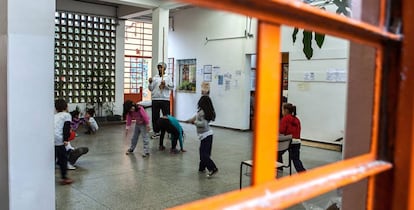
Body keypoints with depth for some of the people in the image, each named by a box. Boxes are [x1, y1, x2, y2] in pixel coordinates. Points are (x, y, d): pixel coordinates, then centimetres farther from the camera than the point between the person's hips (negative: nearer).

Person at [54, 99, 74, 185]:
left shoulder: (54, 116, 26)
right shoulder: (67, 115, 10)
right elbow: (66, 127, -4)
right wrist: (65, 139, -10)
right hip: (58, 140, -5)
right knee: (63, 158, 7)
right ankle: (64, 178, 12)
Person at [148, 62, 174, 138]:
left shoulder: (168, 77, 7)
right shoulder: (154, 78, 13)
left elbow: (172, 87, -2)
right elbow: (151, 89, 10)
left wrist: (165, 84, -15)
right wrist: (150, 83, -6)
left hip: (165, 99, -3)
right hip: (155, 99, 3)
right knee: (155, 116, 7)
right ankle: (156, 131, 17)